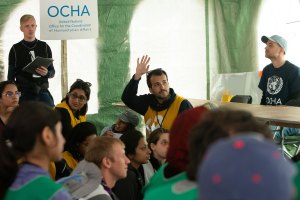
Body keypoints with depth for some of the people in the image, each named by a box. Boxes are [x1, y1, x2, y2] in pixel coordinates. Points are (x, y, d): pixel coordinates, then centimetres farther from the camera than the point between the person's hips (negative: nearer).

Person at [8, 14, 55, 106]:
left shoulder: (45, 47, 9)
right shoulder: (15, 49, 4)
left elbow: (52, 72, 13)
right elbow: (11, 76, 6)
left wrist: (47, 73, -10)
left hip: (43, 91, 2)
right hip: (24, 93, -2)